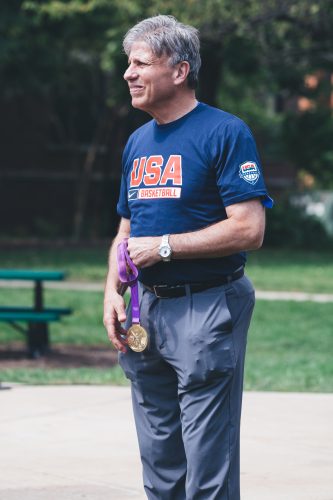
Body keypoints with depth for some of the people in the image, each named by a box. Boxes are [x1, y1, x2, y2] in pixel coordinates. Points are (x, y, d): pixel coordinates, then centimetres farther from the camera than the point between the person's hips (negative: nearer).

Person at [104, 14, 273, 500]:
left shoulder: (226, 132, -9)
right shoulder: (138, 142, 14)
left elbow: (249, 229, -17)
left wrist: (163, 246, -15)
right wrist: (113, 291, 4)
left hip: (208, 309, -8)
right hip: (148, 309, 8)